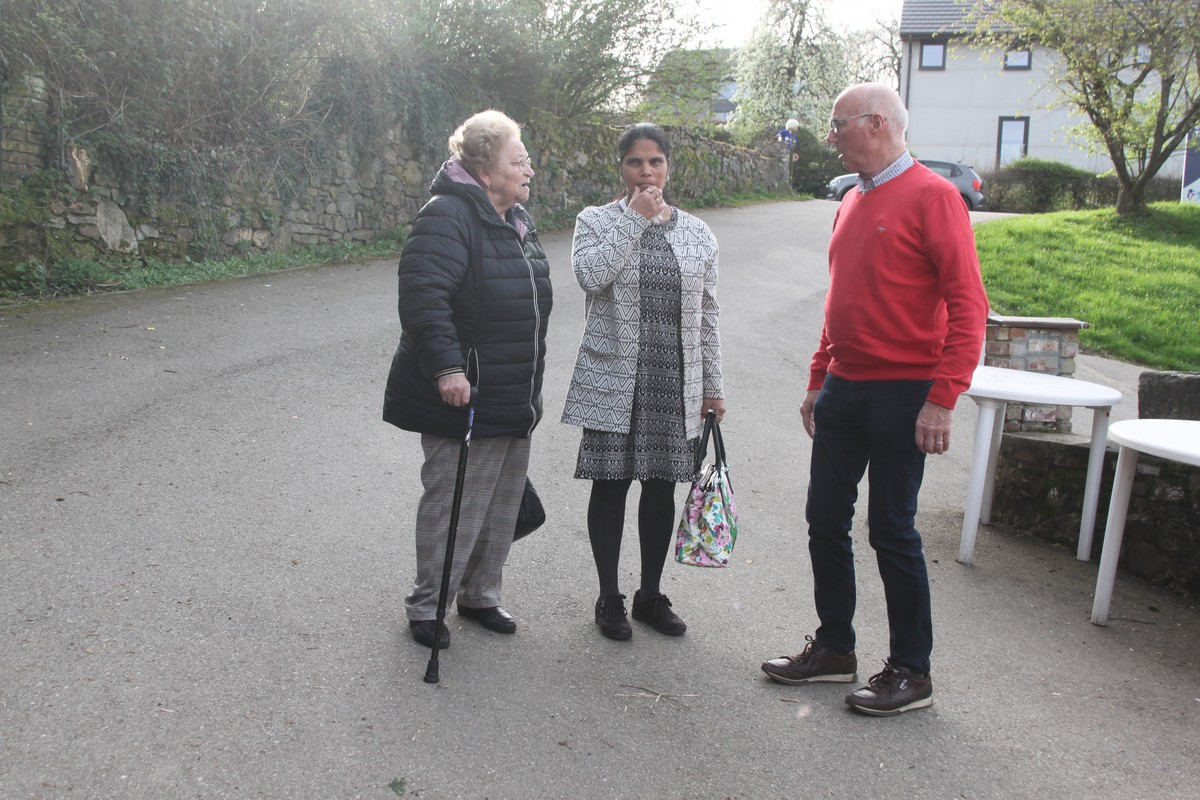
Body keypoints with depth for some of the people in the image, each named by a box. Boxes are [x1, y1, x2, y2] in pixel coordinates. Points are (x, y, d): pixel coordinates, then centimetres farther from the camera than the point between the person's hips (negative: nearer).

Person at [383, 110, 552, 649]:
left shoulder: (515, 220, 13)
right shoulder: (448, 216, -17)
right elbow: (424, 299, -27)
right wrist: (446, 367, -32)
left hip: (514, 398, 9)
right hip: (464, 396, -9)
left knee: (502, 502, 17)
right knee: (454, 502, 1)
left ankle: (480, 595, 33)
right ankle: (425, 606, 18)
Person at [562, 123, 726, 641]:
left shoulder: (696, 233, 8)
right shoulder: (596, 221, 0)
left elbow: (706, 316, 10)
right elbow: (590, 275, -21)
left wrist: (713, 386, 9)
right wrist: (635, 217, -16)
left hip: (675, 385, 3)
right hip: (613, 383, -2)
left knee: (661, 488, 10)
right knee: (610, 486, 4)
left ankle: (651, 595, 26)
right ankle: (609, 598, 20)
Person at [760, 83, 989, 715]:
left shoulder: (932, 197, -10)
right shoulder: (851, 203, 14)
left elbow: (968, 305, -15)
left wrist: (942, 398, -21)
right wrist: (818, 382, 19)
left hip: (902, 394, -8)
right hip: (843, 391, 8)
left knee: (892, 530, 0)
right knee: (825, 519, 11)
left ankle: (911, 673, 16)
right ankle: (834, 648, 27)